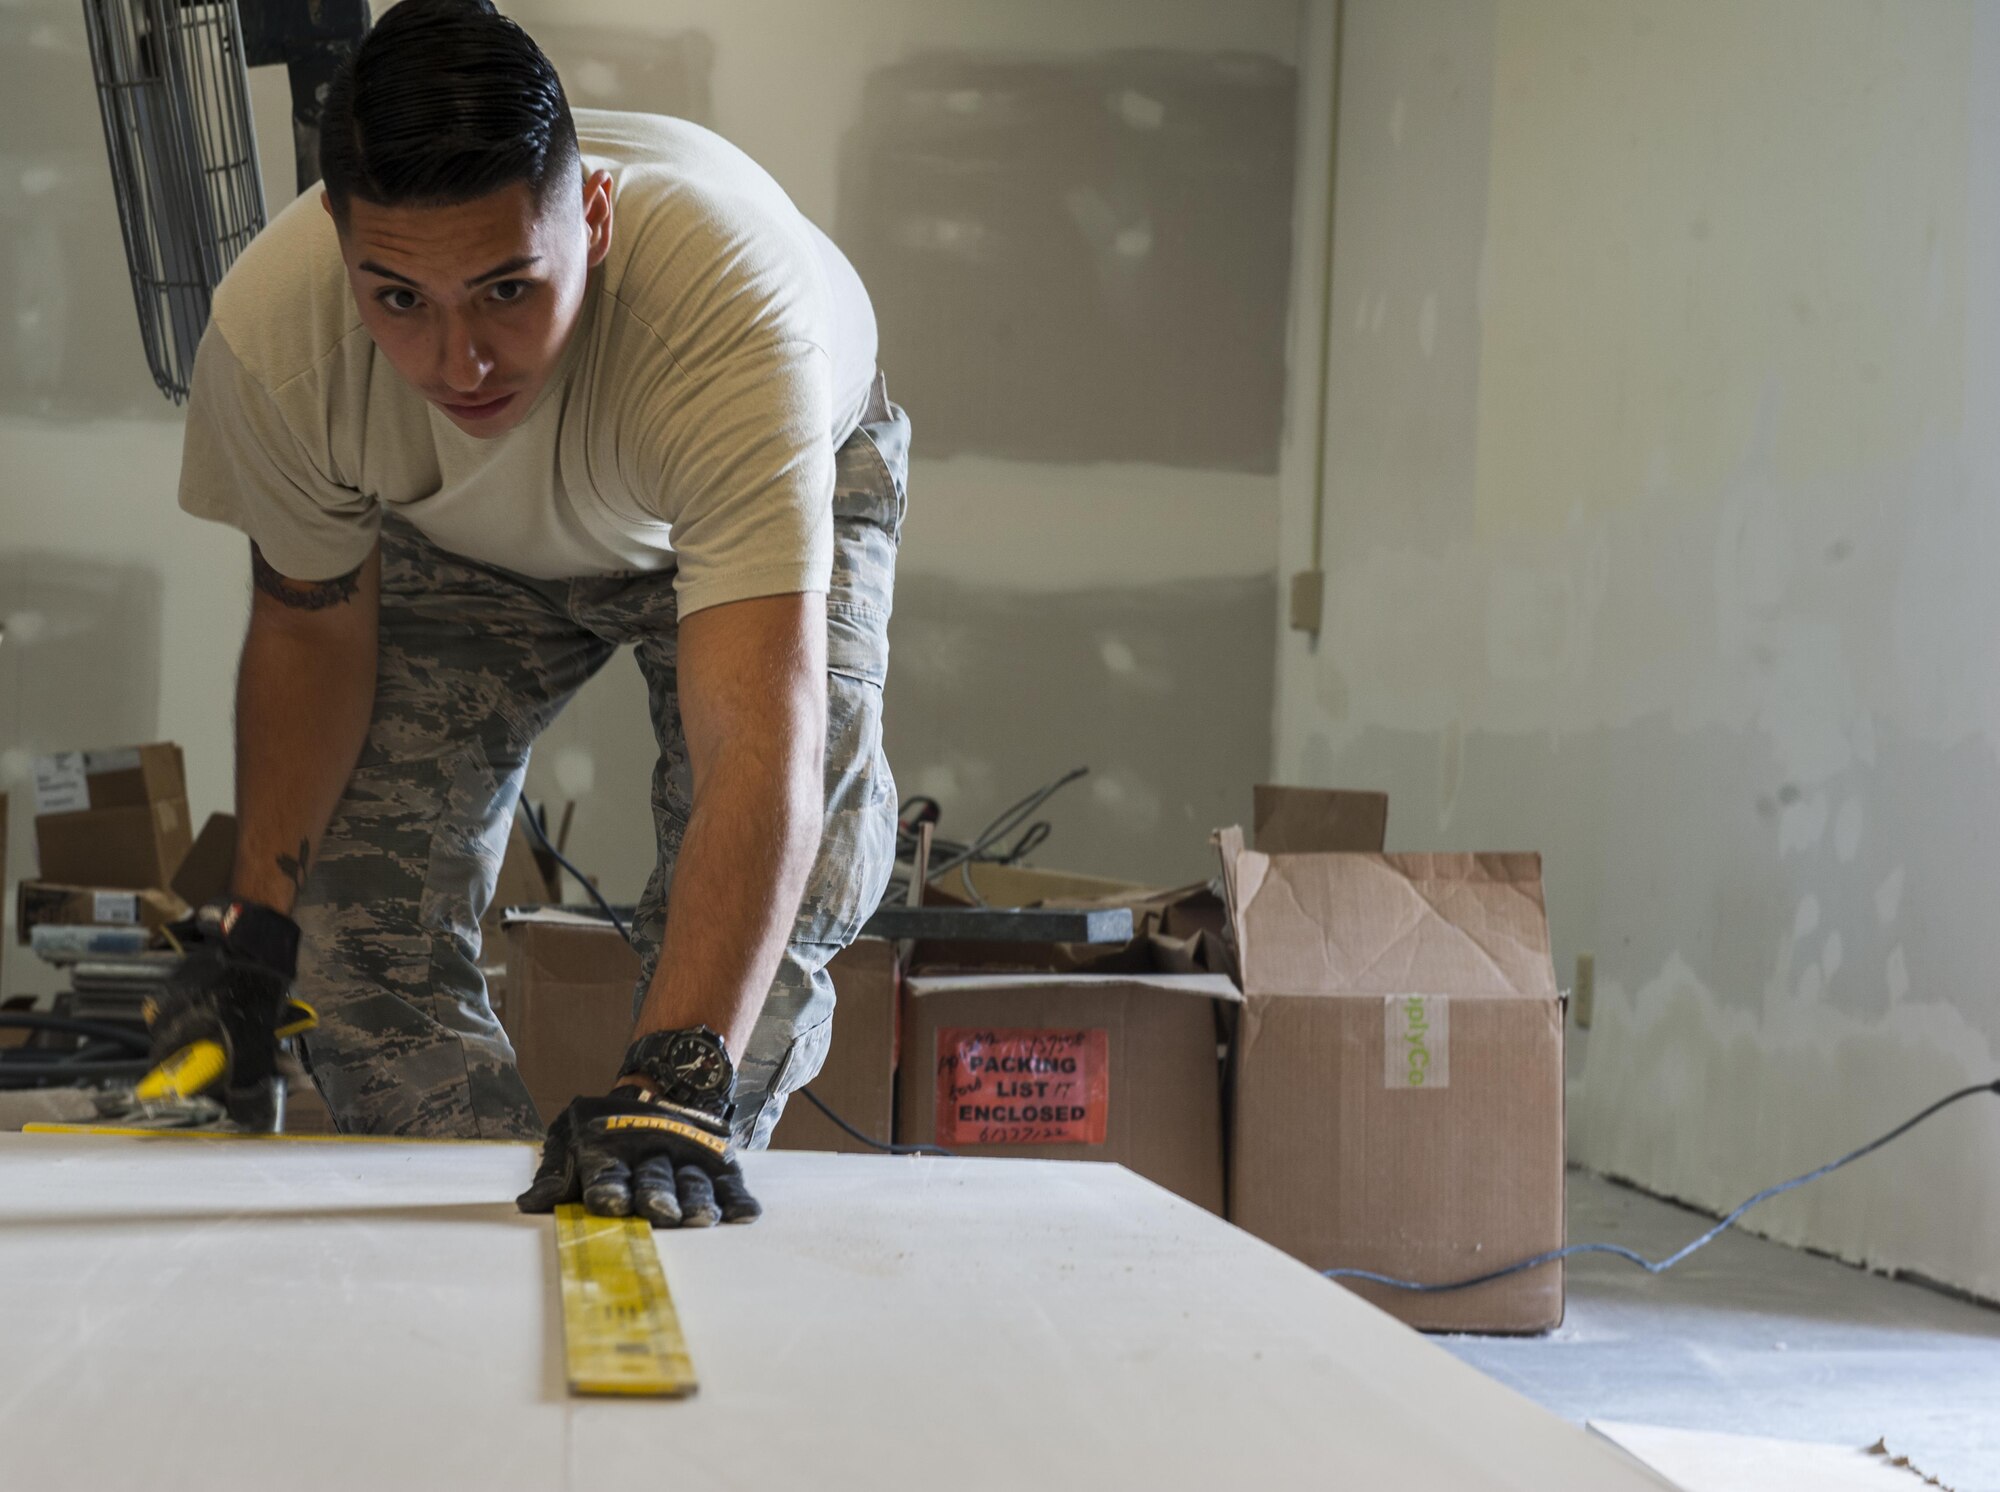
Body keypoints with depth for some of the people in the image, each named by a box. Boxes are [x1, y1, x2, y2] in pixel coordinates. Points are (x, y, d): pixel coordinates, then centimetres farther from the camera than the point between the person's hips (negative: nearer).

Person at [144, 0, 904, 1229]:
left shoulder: (733, 295, -48)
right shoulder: (270, 330, -35)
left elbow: (761, 749, -55)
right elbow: (312, 623, -13)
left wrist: (676, 1085, -64)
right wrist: (256, 917, -17)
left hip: (789, 484, -2)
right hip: (456, 539, 3)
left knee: (793, 891, -22)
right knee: (366, 902, -8)